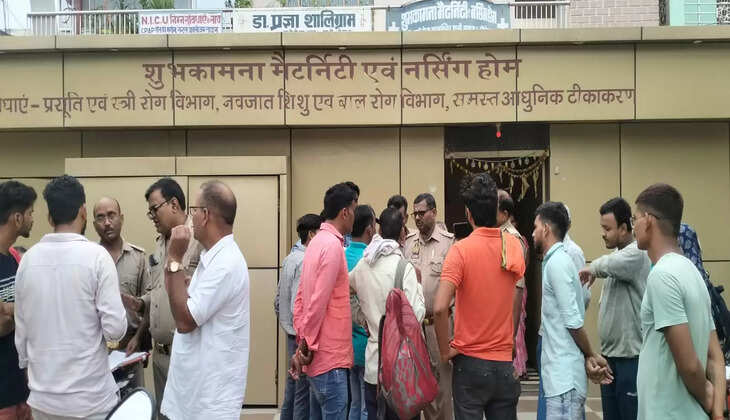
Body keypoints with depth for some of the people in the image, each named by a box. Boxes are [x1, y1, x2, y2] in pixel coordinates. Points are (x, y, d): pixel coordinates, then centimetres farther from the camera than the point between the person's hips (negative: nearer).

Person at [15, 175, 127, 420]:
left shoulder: (28, 259, -1)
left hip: (42, 396, 4)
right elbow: (115, 329, -17)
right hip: (89, 396, -4)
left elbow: (21, 330, 7)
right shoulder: (96, 255, -14)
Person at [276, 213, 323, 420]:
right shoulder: (306, 262, -17)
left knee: (292, 390, 18)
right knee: (304, 395, -1)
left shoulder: (290, 258, 12)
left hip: (291, 334, 9)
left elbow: (278, 300, 17)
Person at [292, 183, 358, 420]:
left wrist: (303, 341, 11)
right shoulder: (333, 245, -16)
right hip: (329, 357, -9)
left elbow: (301, 298, 12)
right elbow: (319, 302, -20)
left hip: (318, 355, 9)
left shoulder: (316, 242, 12)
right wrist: (307, 346, -11)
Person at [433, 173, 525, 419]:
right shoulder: (514, 245, 0)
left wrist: (445, 350, -11)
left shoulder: (461, 249, -15)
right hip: (505, 362, 4)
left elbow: (440, 308, -22)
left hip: (471, 362, -4)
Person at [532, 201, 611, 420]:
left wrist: (590, 355, -5)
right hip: (562, 372, 9)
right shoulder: (557, 260, 14)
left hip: (564, 375, -9)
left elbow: (573, 321, -16)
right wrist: (589, 357, 10)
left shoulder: (557, 263, -14)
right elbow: (572, 319, 13)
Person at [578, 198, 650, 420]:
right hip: (609, 353, 9)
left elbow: (609, 264, -38)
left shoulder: (637, 253, -15)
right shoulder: (618, 254, 13)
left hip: (630, 356, -9)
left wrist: (592, 268, -13)